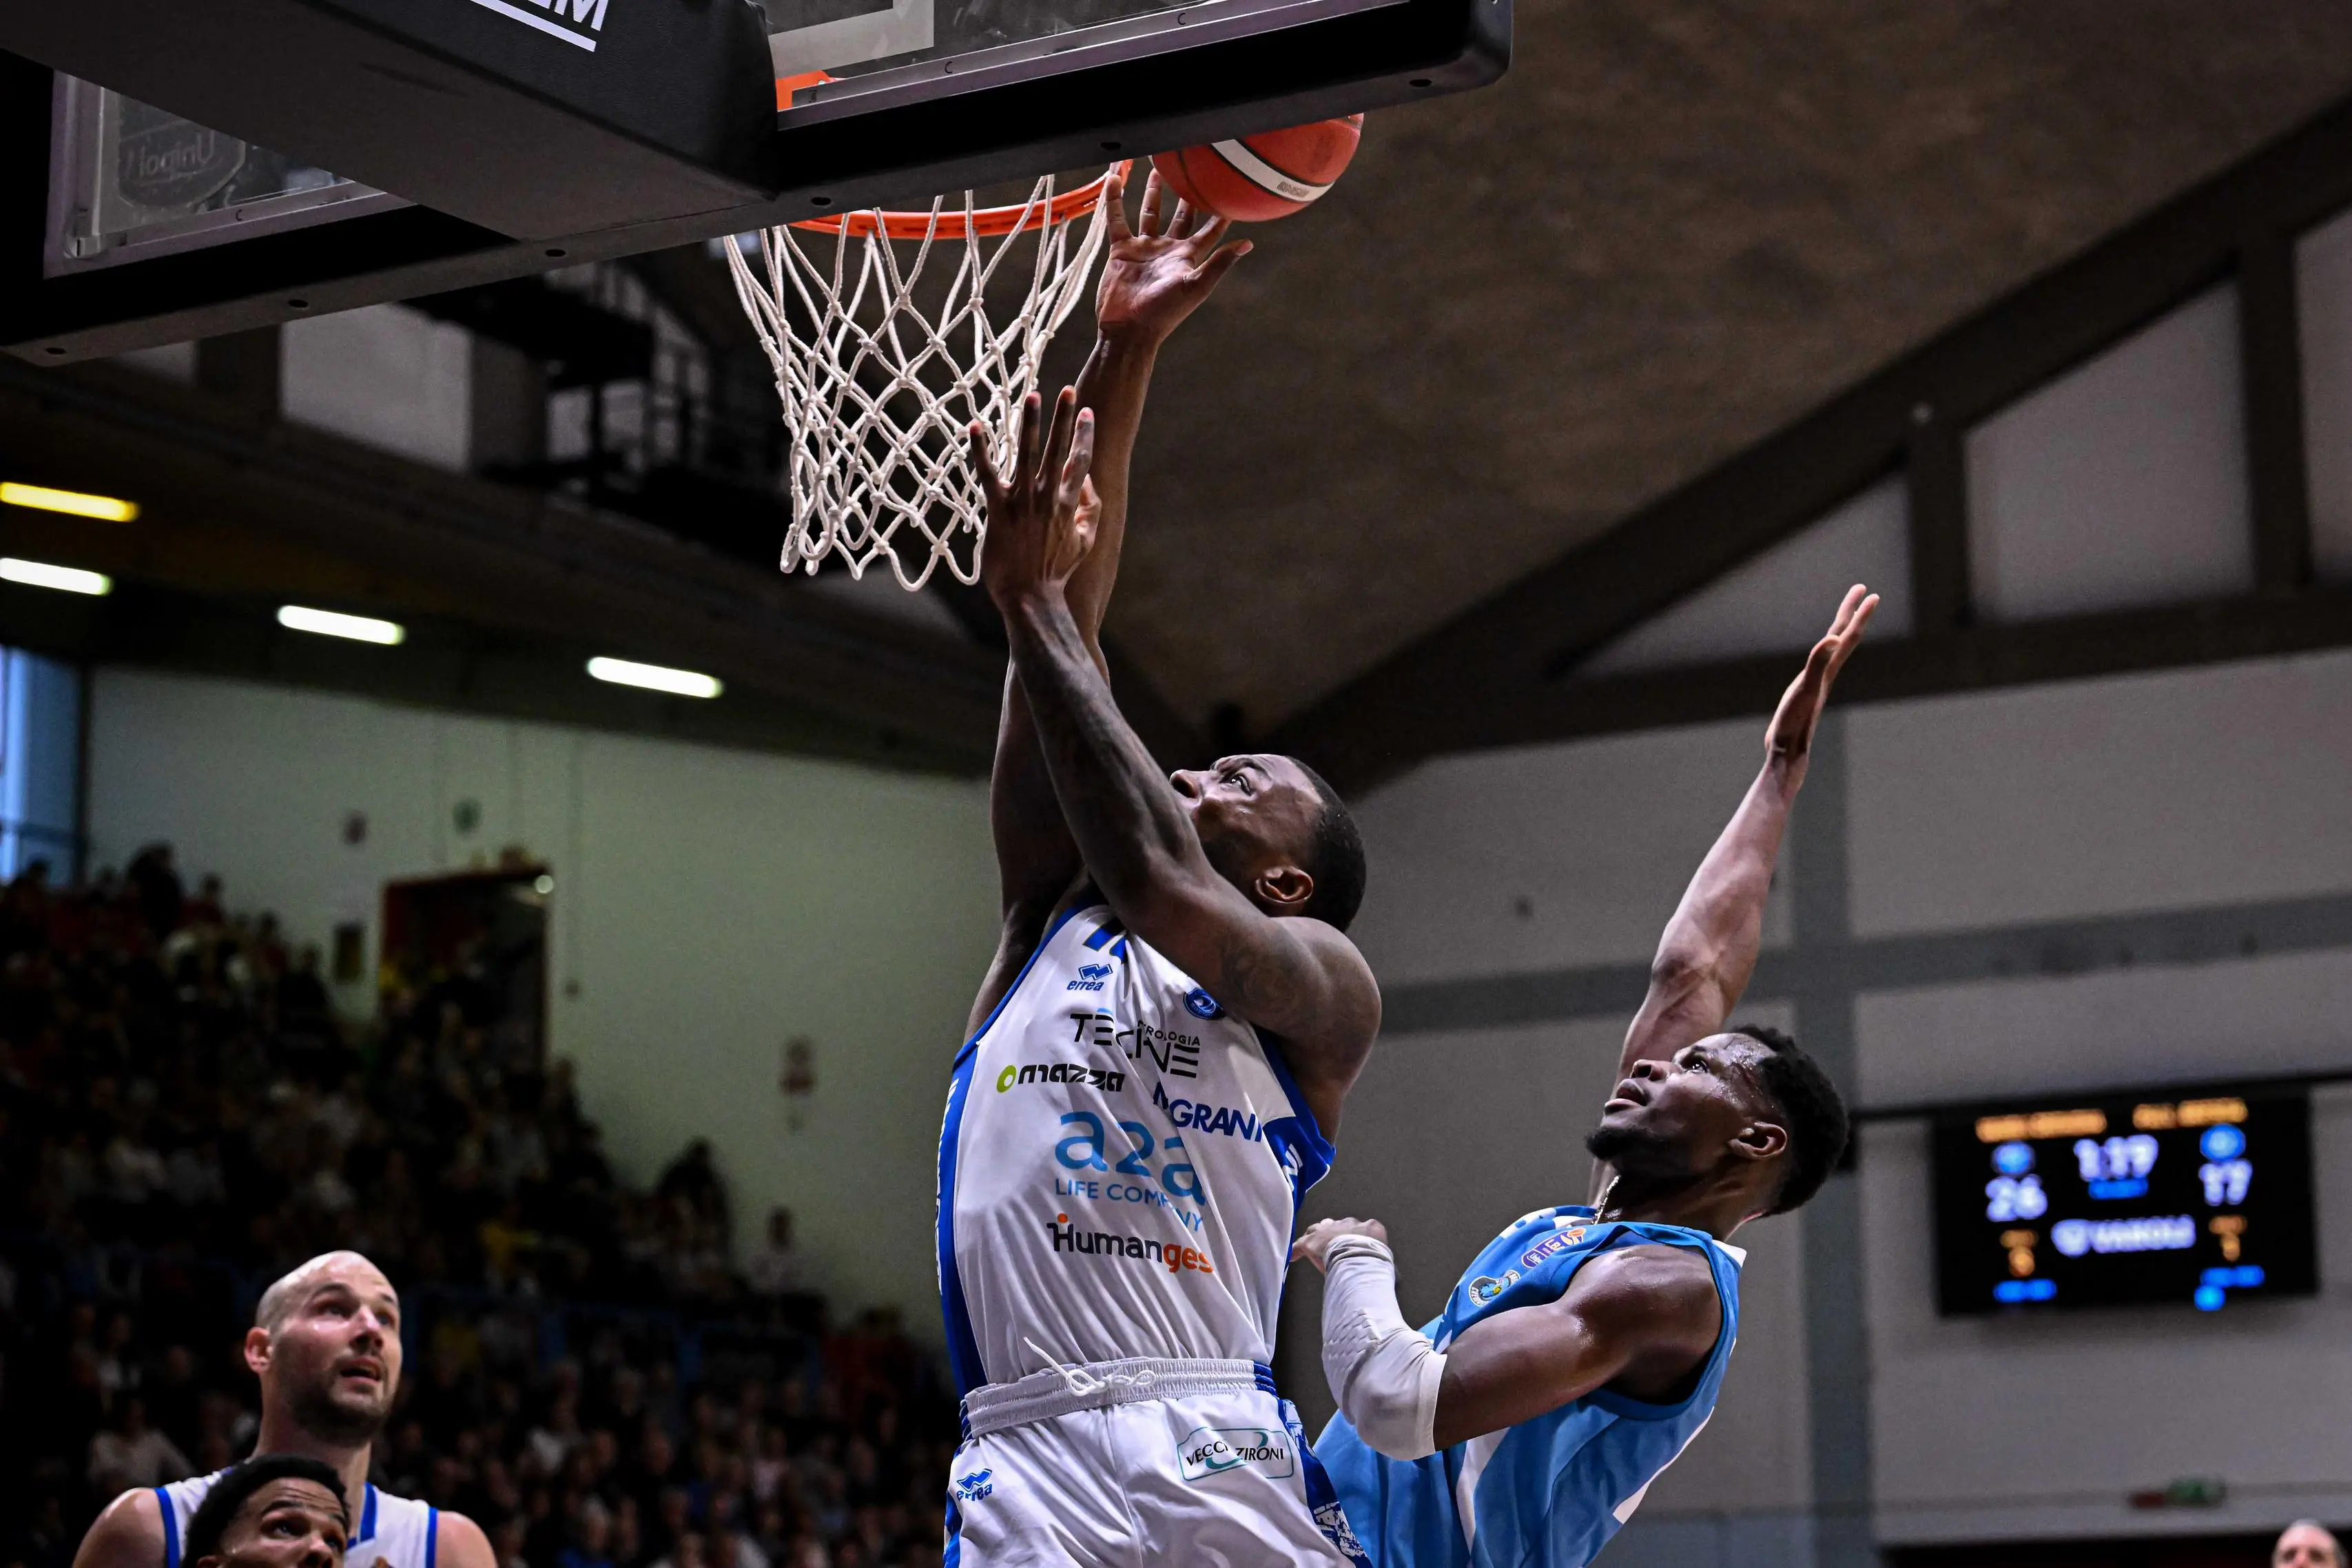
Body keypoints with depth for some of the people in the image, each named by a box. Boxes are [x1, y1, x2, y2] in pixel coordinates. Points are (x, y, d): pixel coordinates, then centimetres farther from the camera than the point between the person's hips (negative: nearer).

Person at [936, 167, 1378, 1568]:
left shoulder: (1323, 987, 11)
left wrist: (1033, 599, -7)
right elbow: (1074, 639, 16)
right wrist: (1122, 359, 10)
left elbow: (1154, 878, -10)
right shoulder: (1052, 922, 23)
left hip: (1225, 1454, -2)